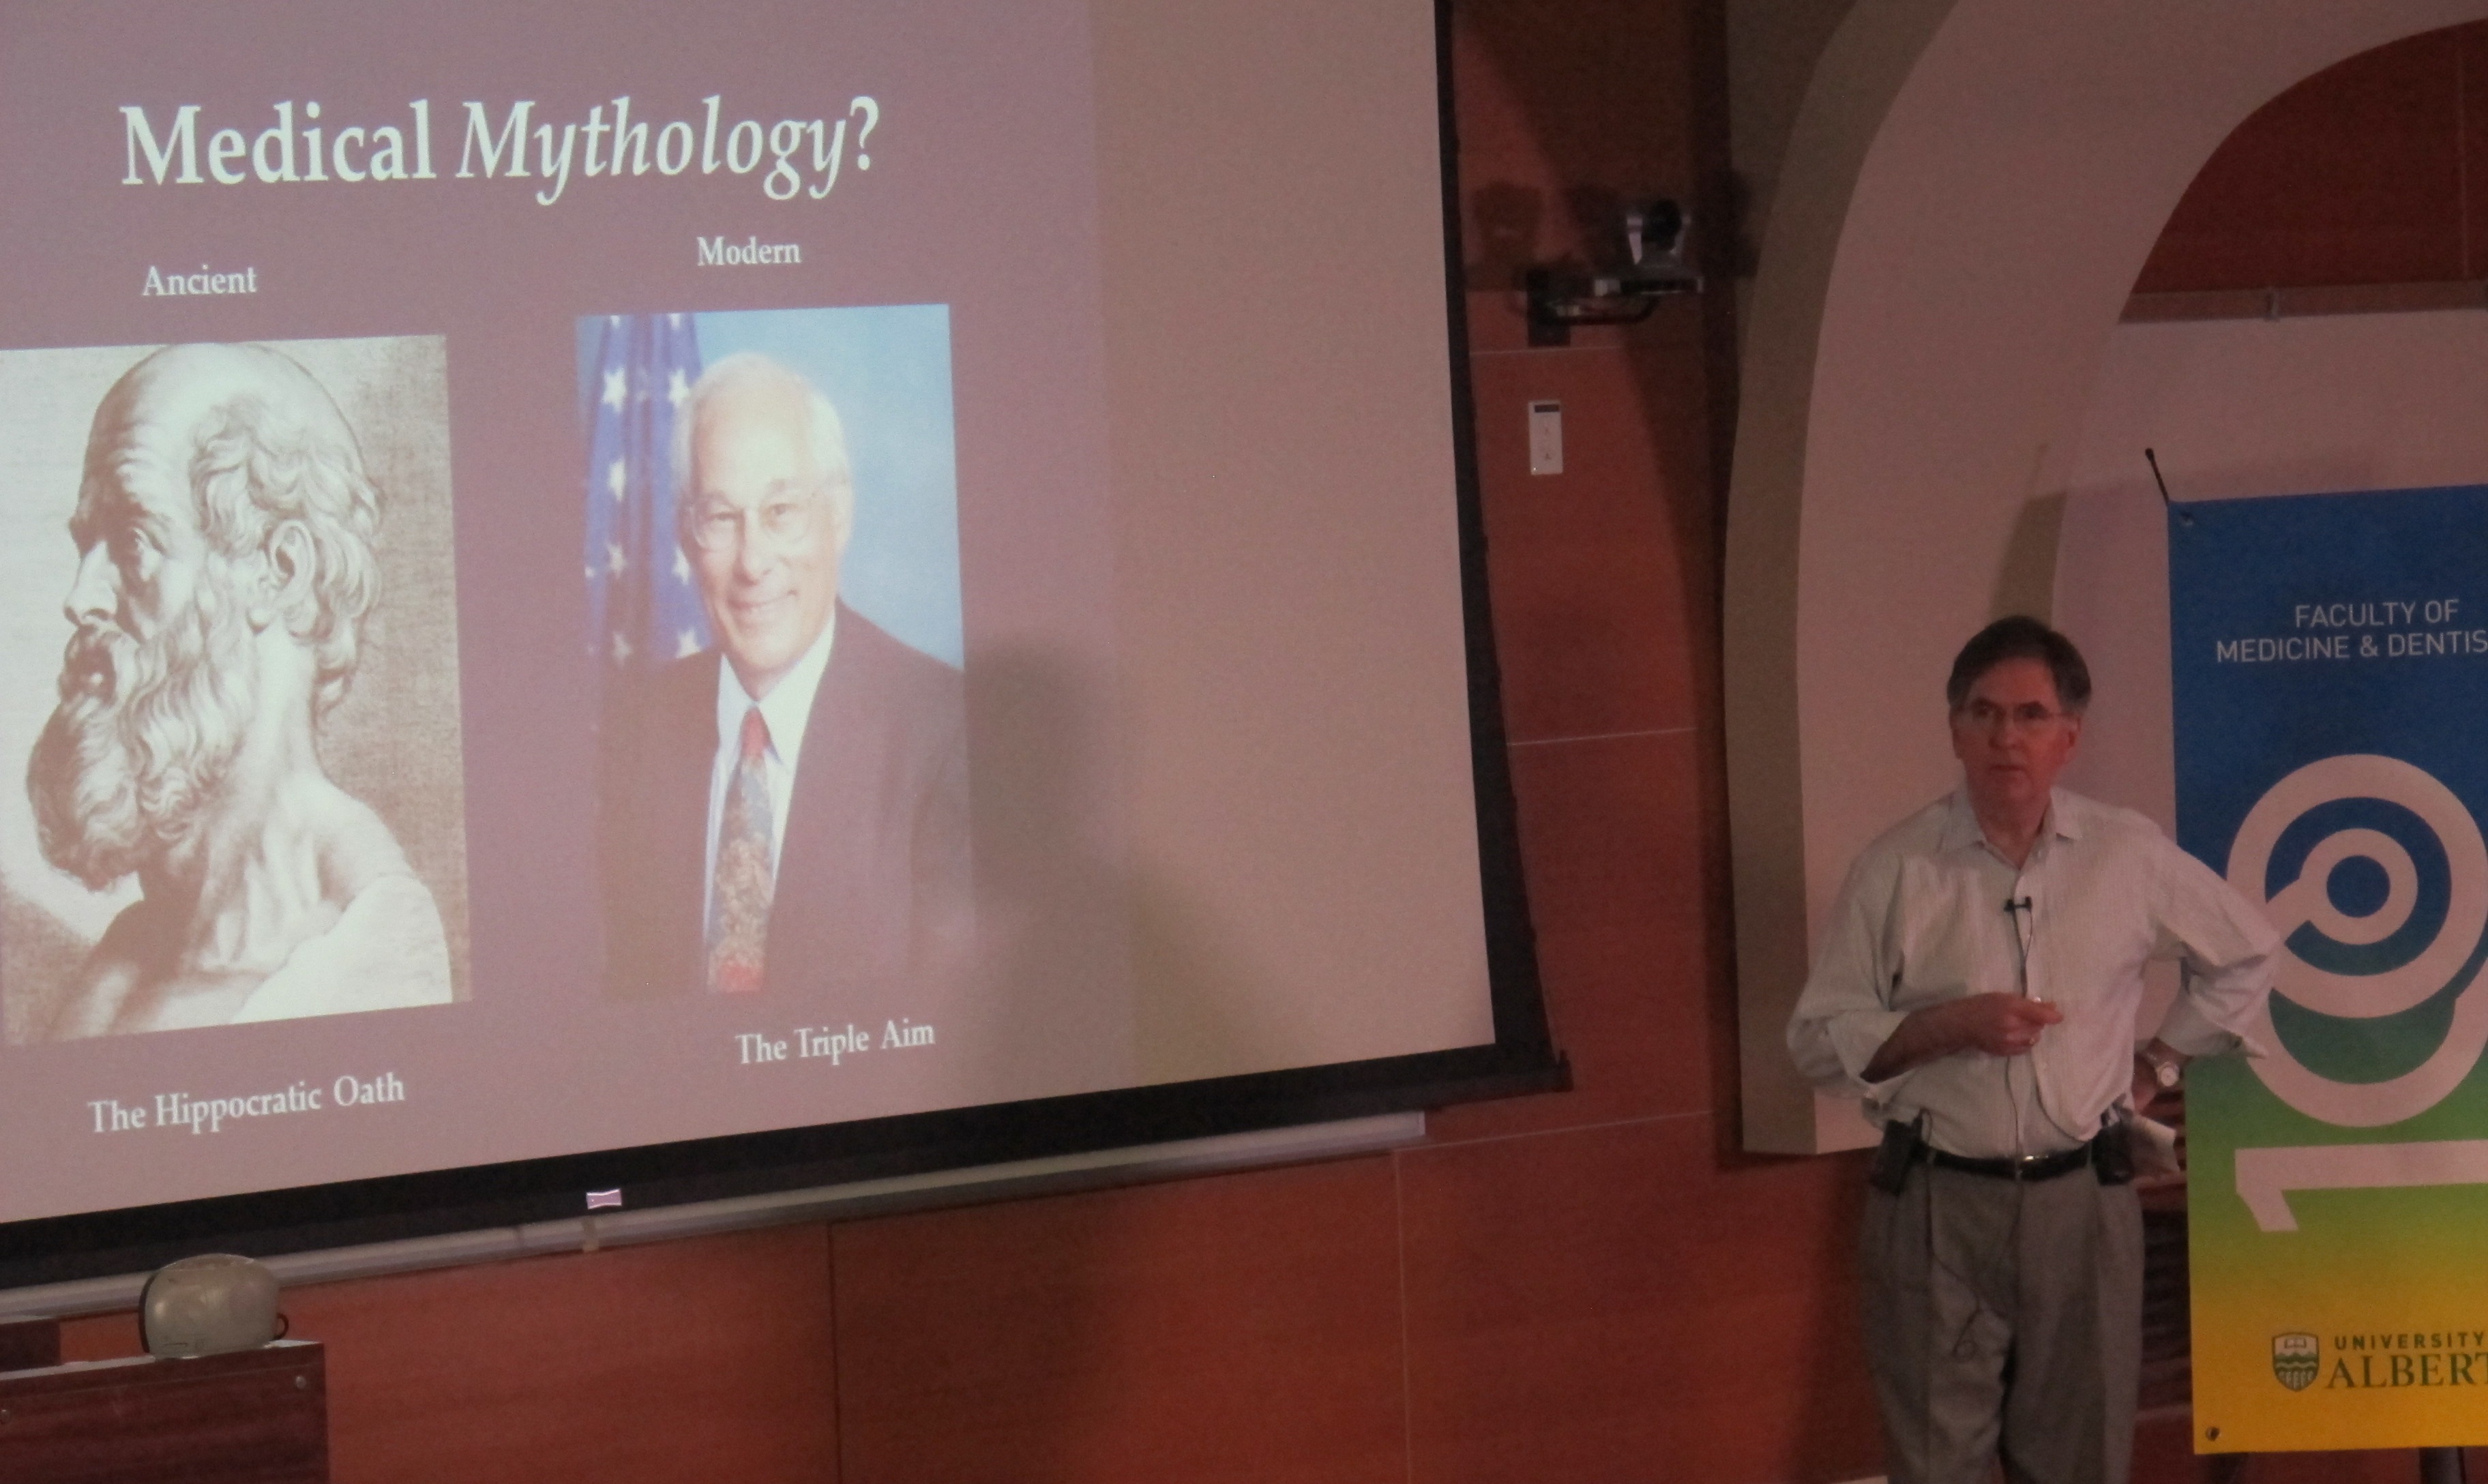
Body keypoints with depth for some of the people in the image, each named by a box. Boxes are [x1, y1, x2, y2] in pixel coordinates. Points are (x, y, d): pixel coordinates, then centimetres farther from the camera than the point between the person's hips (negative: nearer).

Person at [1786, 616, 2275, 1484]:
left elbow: (2244, 957, 17)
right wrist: (1948, 1027, -16)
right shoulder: (1896, 870, -4)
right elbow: (1818, 1043, -3)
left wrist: (2158, 1064, 11)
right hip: (1937, 1204, -2)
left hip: (2083, 1197, 2)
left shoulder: (2130, 857, 1)